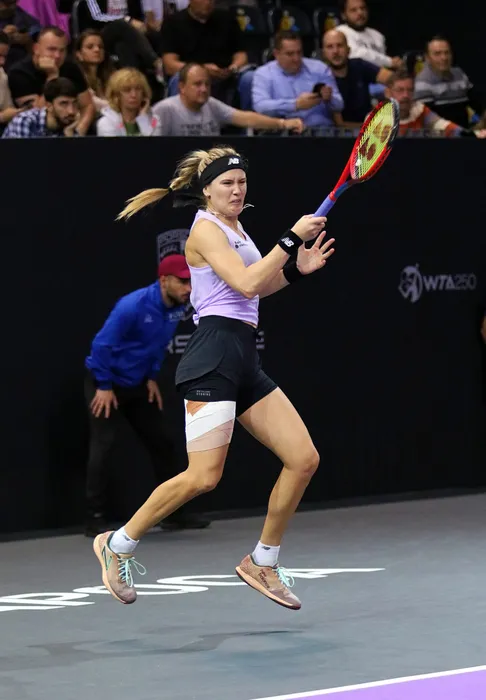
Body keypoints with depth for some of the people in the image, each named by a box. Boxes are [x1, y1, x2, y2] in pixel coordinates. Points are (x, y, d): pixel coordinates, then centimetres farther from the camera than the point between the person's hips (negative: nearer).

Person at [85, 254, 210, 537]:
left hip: (137, 384, 8)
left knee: (162, 443, 8)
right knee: (103, 446, -12)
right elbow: (102, 344, -24)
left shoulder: (178, 307, -6)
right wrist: (104, 386, -20)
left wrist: (152, 377, 8)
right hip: (106, 383, -8)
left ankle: (175, 513, 16)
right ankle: (96, 519, -7)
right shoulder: (133, 306, -29)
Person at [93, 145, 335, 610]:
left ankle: (262, 563, 13)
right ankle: (118, 545, 2)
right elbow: (247, 283, -19)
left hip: (245, 362, 9)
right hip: (214, 355, -9)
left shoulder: (235, 228, 21)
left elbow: (259, 287, 32)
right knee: (203, 477, -17)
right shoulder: (206, 229, -7)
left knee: (304, 459, 1)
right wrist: (292, 238, -17)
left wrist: (297, 268, 16)